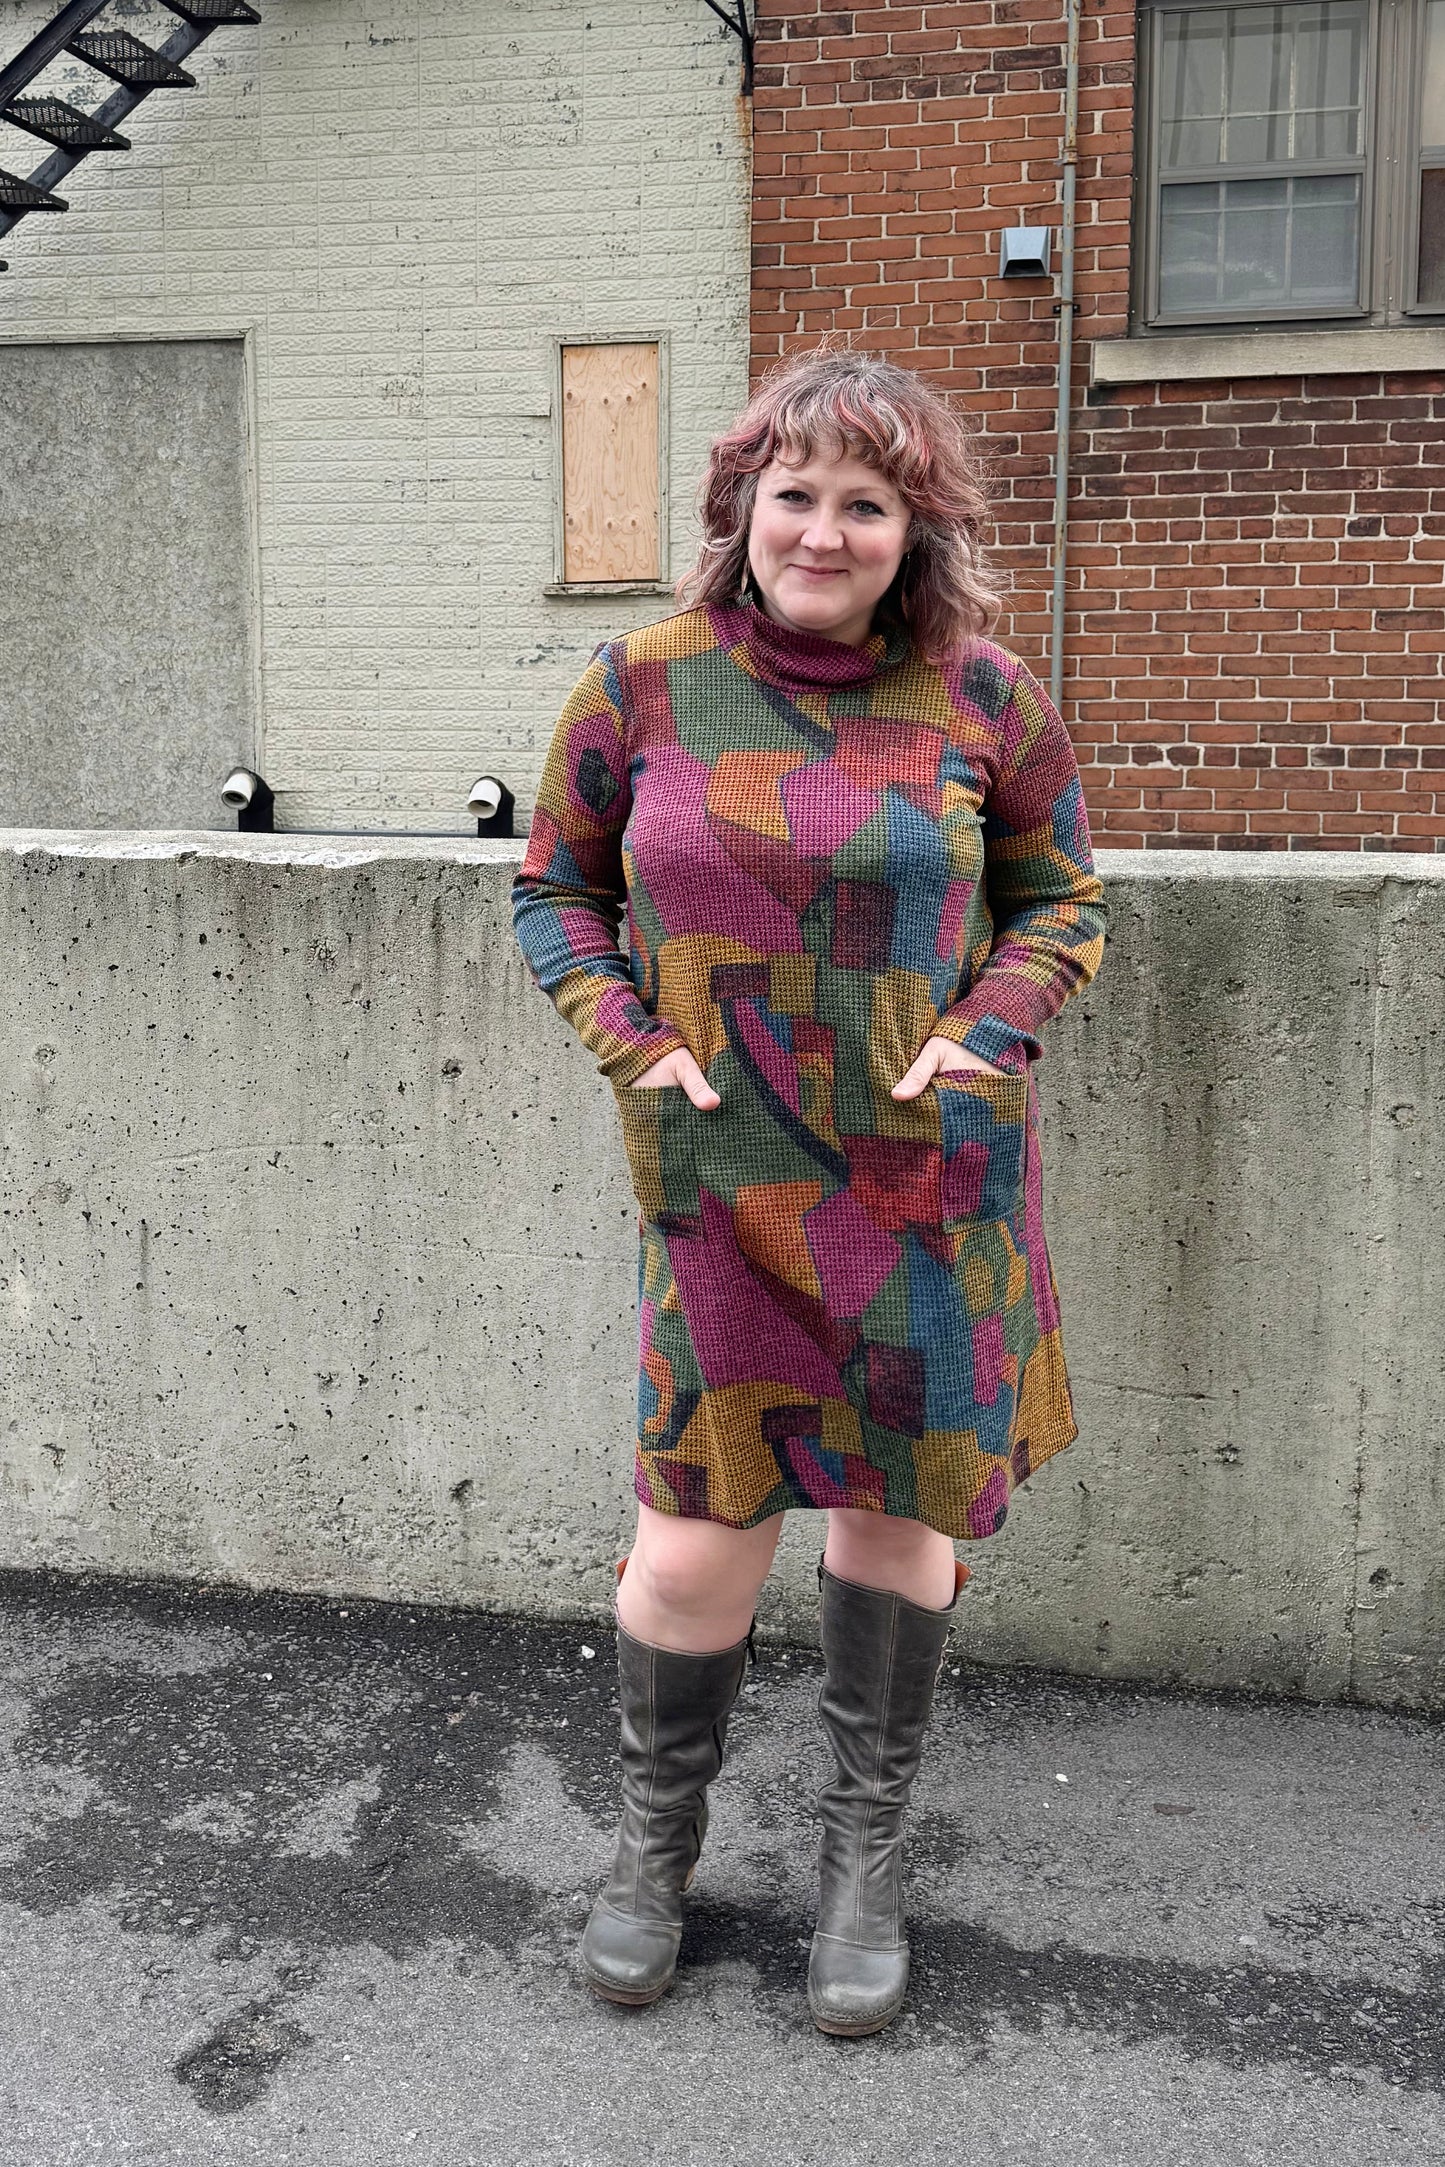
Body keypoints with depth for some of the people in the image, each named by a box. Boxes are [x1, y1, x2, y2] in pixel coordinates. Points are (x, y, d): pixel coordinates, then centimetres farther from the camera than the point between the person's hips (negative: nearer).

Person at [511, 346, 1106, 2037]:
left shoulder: (979, 694, -2)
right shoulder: (645, 684, -2)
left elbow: (1062, 896, 9)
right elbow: (555, 889, 9)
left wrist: (985, 1033, -9)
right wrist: (631, 1049, -6)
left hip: (928, 1171, 1)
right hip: (728, 1172, 0)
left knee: (897, 1503, 11)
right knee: (701, 1532, 0)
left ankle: (866, 1851, 33)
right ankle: (655, 1836, 30)